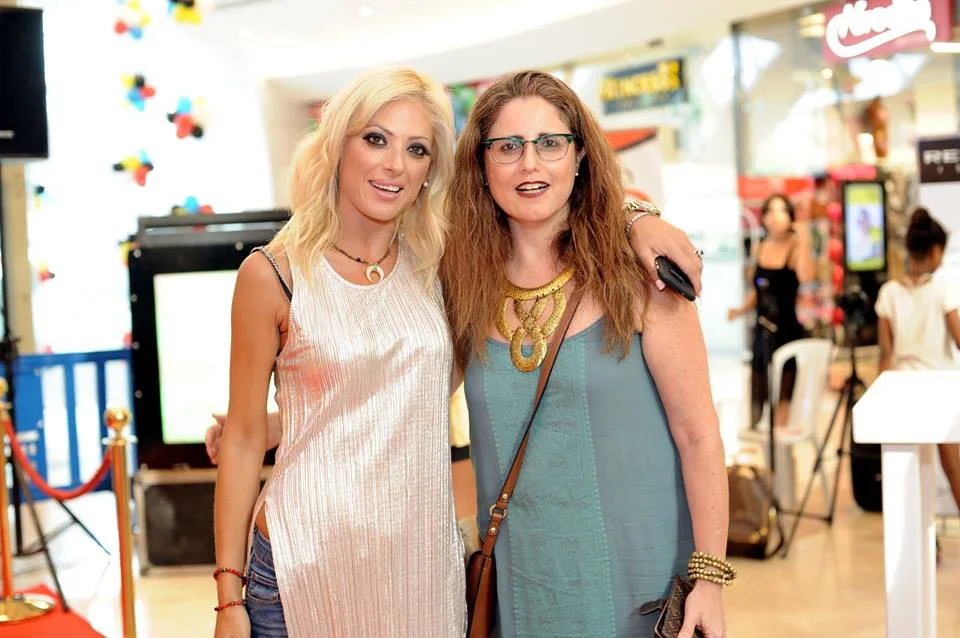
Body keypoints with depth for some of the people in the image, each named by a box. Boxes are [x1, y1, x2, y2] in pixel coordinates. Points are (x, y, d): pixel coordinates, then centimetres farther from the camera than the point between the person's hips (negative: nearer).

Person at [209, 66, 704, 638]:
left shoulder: (434, 263, 3)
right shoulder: (274, 275, -6)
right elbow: (243, 440, -2)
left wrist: (635, 220, -7)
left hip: (427, 565, 3)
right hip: (306, 564, -3)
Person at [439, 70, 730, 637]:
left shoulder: (634, 276, -10)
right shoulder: (467, 285, 0)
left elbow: (699, 436, -9)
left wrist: (709, 580, -13)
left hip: (637, 570, -3)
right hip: (519, 579, 3)